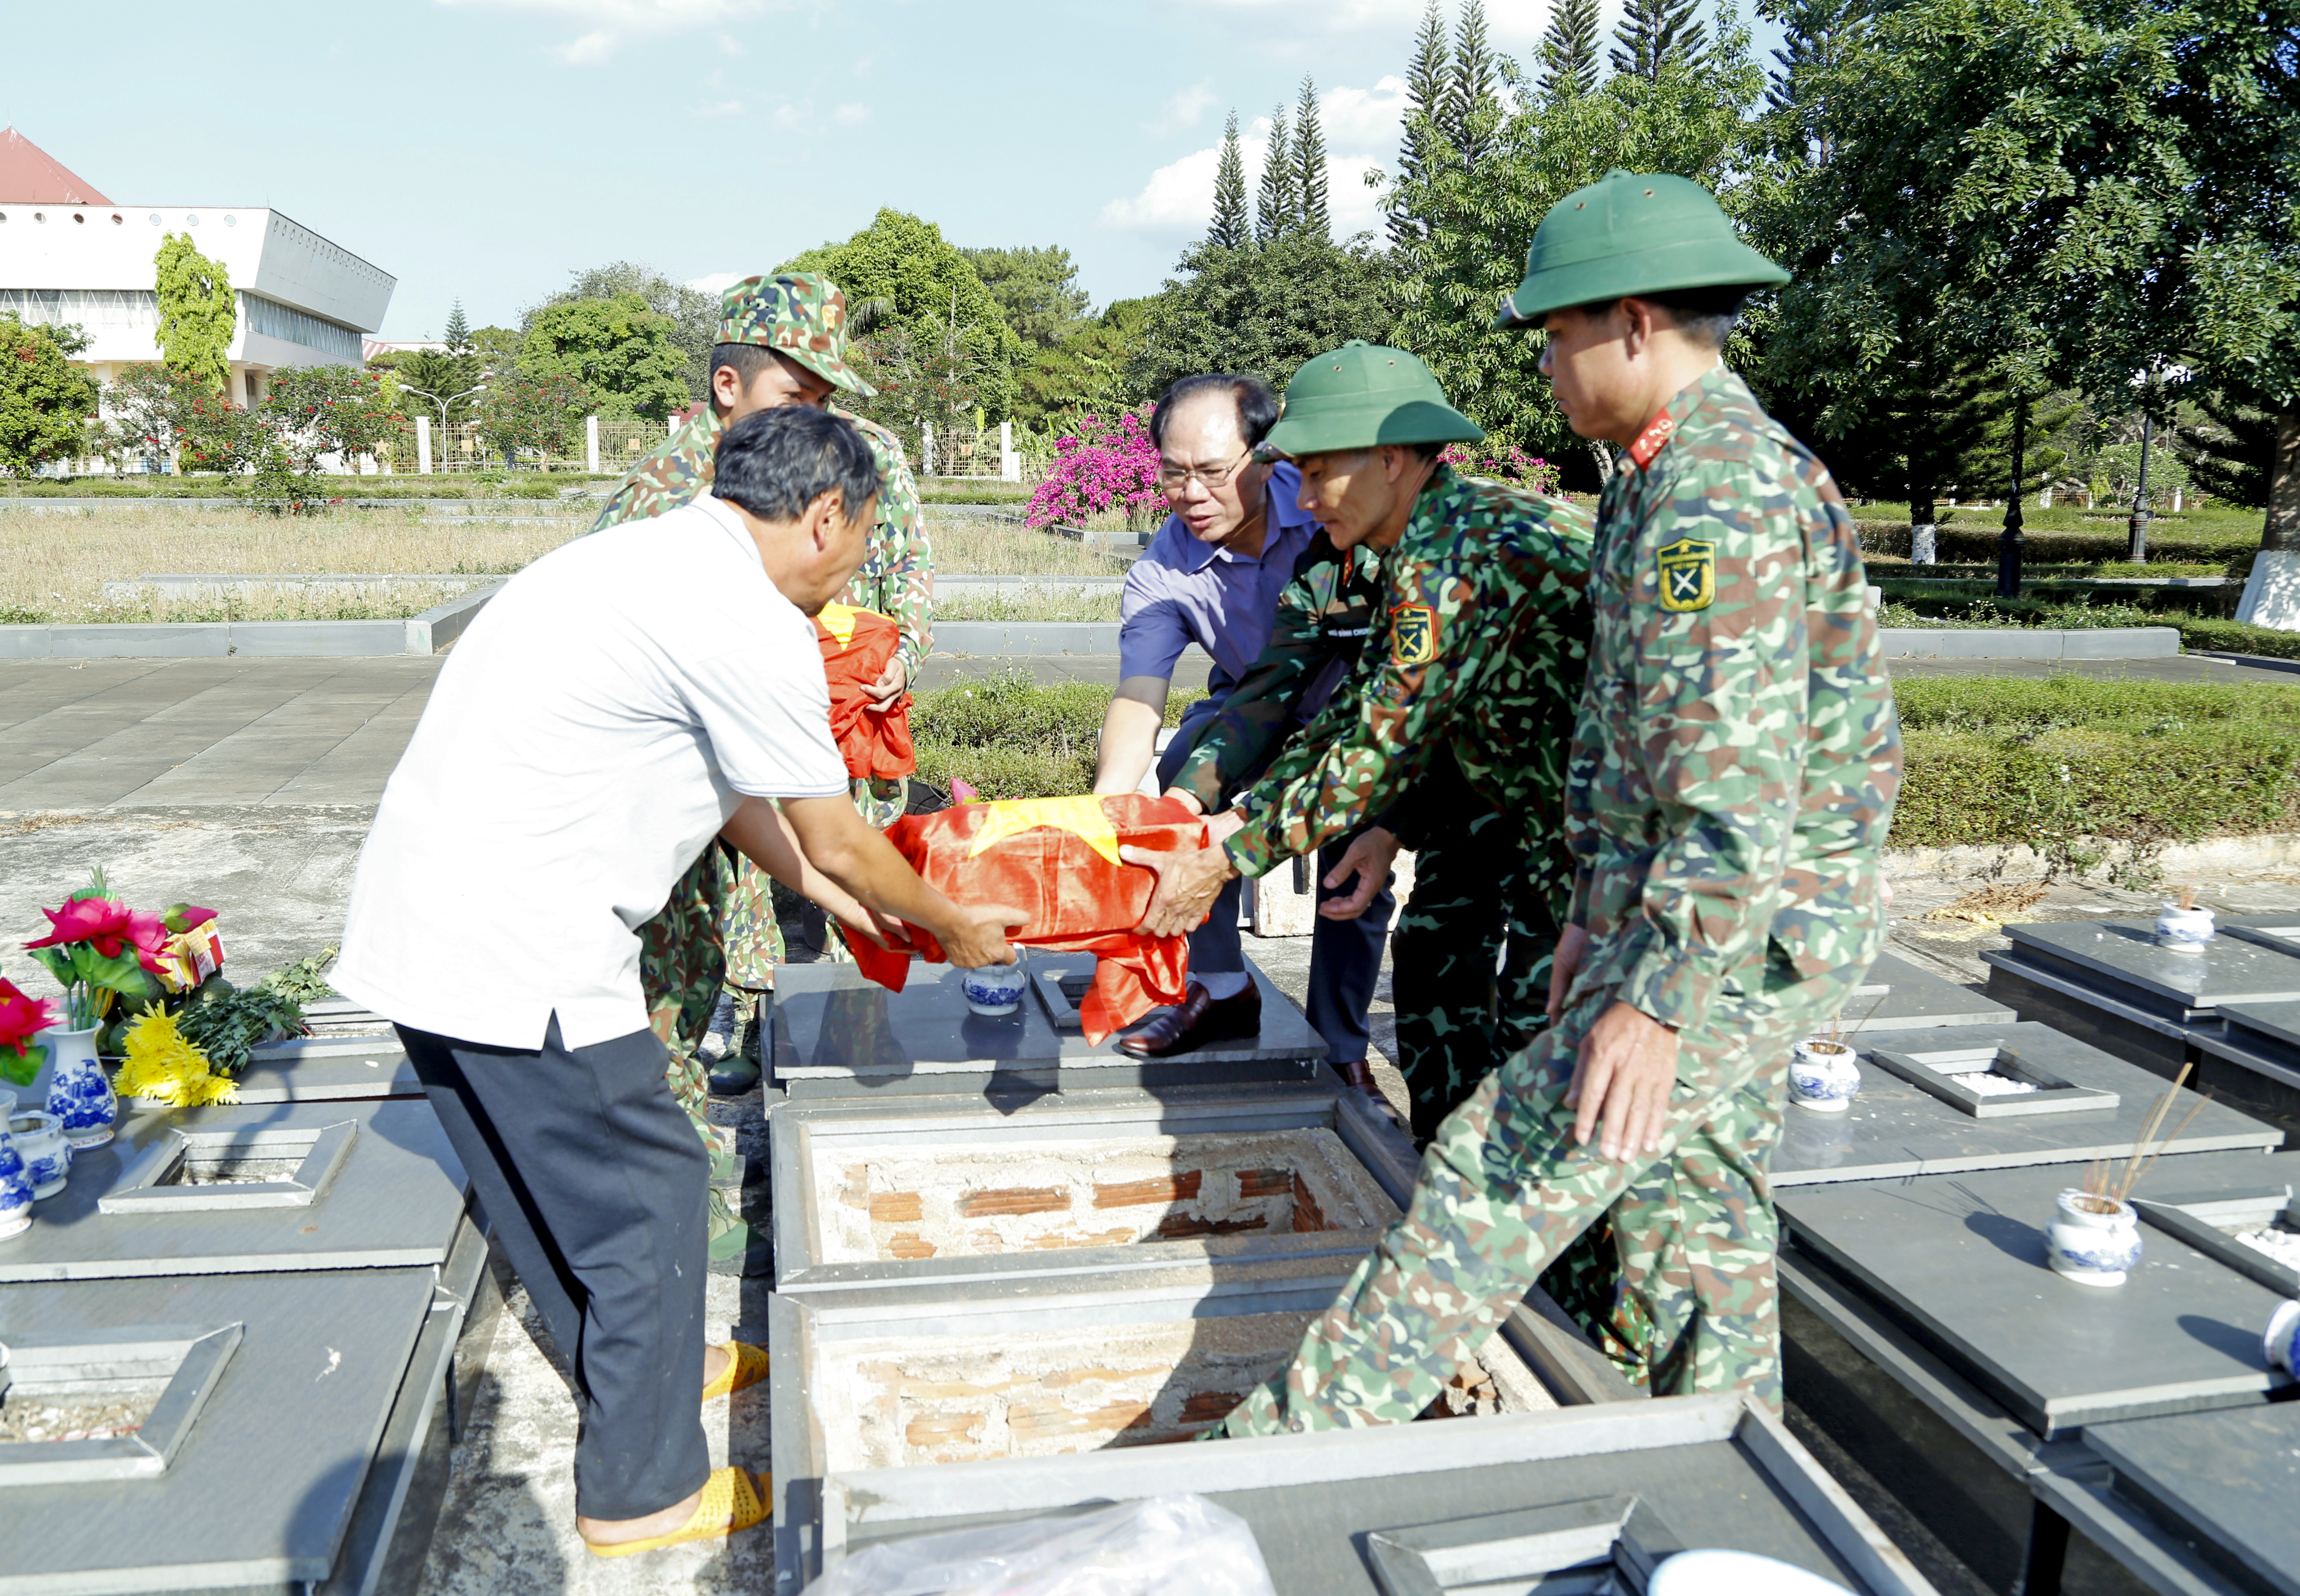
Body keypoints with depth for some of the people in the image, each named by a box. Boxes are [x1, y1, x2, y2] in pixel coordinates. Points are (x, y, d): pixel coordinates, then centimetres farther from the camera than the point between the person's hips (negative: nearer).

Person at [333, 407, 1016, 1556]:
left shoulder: (662, 562, 13)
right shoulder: (753, 625, -17)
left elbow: (735, 794, 21)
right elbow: (838, 843, -8)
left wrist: (846, 904, 26)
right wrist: (957, 929, 9)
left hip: (427, 920, 10)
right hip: (510, 951, -10)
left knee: (566, 1178, 25)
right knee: (642, 1191, 6)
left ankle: (644, 1361, 46)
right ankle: (644, 1492, 23)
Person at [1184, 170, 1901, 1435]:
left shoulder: (1722, 492, -20)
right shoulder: (1663, 480, 16)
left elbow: (1740, 779, -28)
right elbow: (1617, 724, 19)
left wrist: (1659, 998, -29)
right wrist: (1596, 911, 20)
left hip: (1748, 935, -10)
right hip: (1717, 921, 10)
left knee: (1505, 1168, -9)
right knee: (1695, 1204, 16)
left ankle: (1294, 1446, 1)